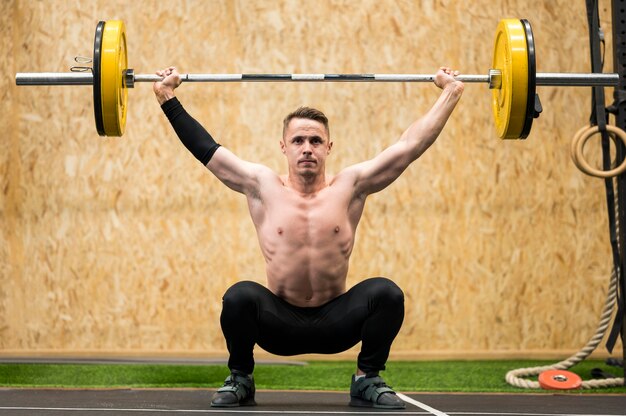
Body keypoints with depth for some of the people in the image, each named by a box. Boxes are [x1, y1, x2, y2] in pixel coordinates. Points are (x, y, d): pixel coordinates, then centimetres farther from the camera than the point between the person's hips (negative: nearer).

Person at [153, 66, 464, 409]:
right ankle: (239, 380, -3)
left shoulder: (350, 186, 1)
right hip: (278, 323, -1)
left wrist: (450, 93, 3)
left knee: (386, 293, -27)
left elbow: (411, 144, 2)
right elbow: (205, 148, 5)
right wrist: (167, 97, 6)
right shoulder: (262, 187, 1)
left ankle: (368, 380, -2)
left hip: (336, 324, 1)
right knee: (239, 297, -31)